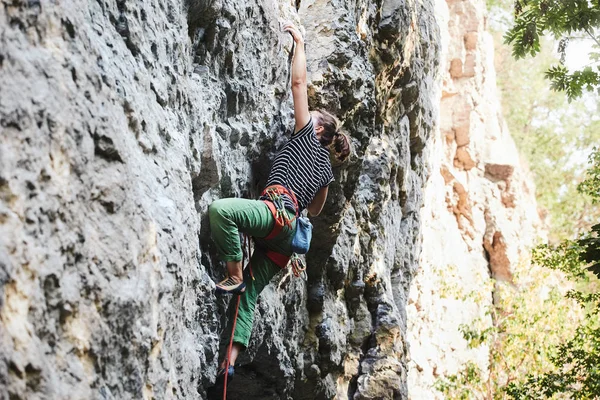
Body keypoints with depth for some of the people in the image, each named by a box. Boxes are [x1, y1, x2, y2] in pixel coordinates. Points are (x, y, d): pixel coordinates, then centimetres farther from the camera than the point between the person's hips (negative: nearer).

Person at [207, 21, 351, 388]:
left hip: (277, 210, -9)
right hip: (286, 234, 9)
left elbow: (299, 82, 14)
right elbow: (315, 210, 42)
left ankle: (234, 275, -25)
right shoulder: (326, 169, 30)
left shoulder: (307, 135, 12)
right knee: (251, 292, 3)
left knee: (220, 210, -29)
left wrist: (299, 42, 24)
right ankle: (231, 359, -5)